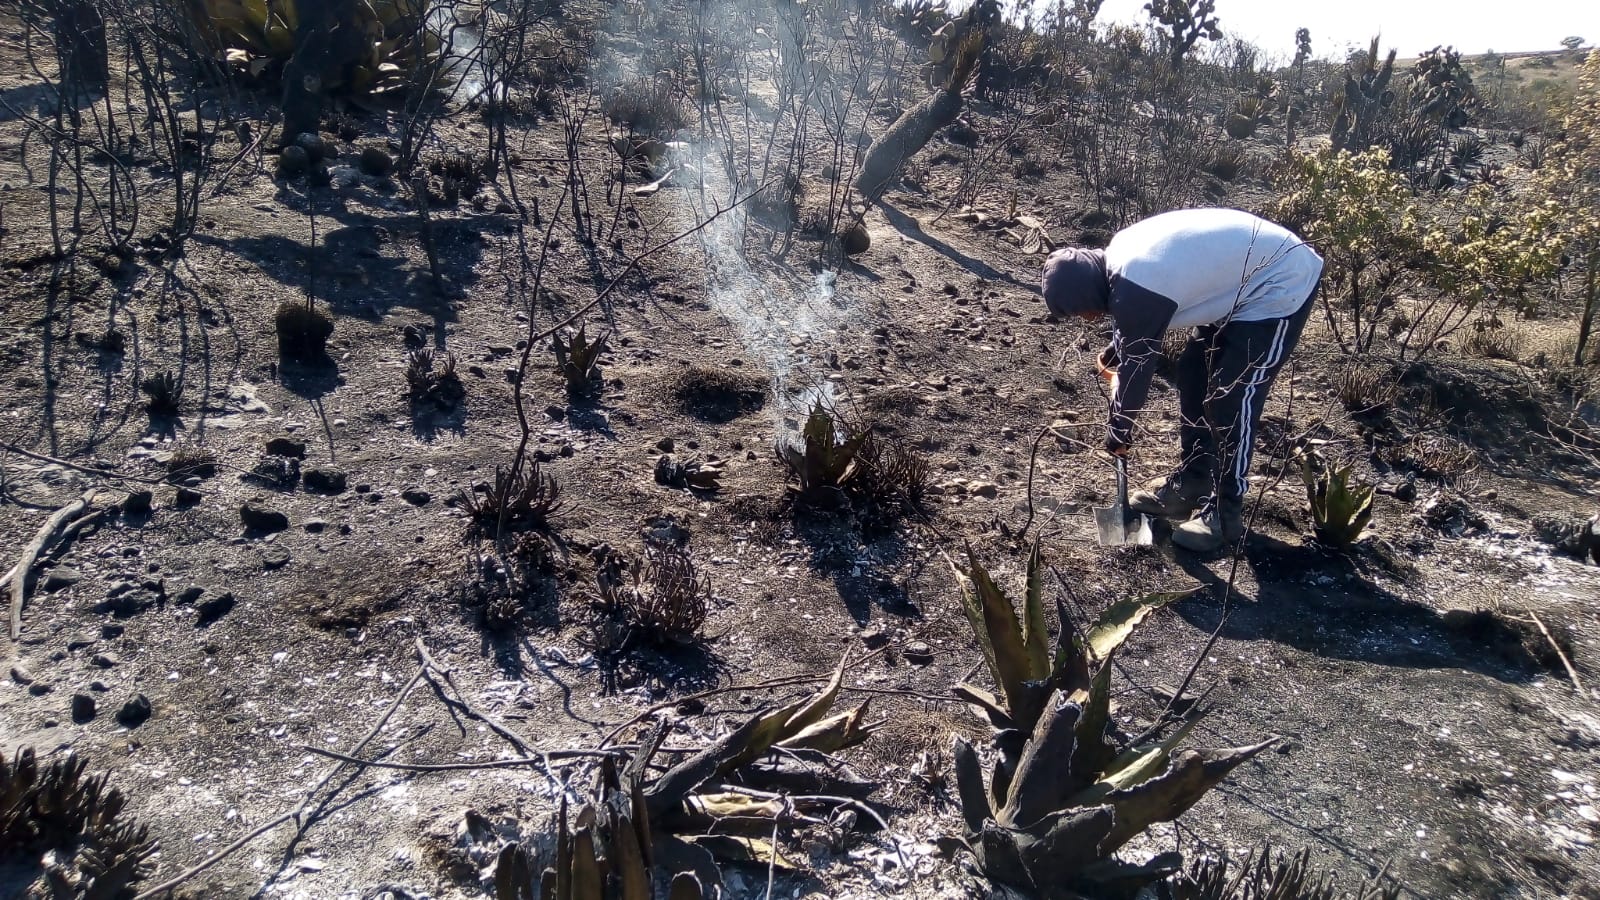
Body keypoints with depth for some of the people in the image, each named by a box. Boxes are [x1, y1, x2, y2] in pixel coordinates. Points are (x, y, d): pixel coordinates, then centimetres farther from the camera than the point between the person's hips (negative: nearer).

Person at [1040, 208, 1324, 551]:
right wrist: (1113, 353, 18)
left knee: (1230, 402, -9)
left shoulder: (1135, 291, -29)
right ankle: (1191, 483, 23)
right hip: (1241, 273, 10)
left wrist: (1118, 432, -2)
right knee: (1193, 376, 12)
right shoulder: (1118, 255, -2)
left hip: (1280, 287, -10)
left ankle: (1225, 513, 3)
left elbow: (1136, 367, -16)